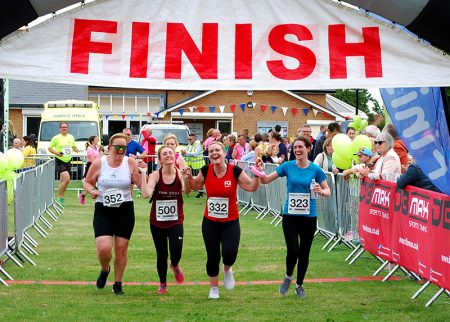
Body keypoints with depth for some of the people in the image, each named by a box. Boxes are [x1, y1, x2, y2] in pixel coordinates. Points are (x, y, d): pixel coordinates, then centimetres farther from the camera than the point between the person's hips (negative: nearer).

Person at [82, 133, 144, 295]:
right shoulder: (99, 163, -3)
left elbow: (142, 185, -4)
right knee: (103, 248, -14)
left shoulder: (131, 163, -3)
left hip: (125, 211, 1)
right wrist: (92, 190, -10)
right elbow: (87, 182, 10)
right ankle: (104, 270, 22)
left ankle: (118, 283, 25)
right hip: (103, 210, -1)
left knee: (121, 248, 5)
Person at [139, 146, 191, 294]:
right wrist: (143, 174, -27)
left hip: (176, 221, 0)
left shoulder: (180, 174, -9)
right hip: (157, 222, 0)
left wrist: (186, 176, -42)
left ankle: (175, 265, 18)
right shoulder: (155, 175, -11)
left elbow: (187, 191, -27)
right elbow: (146, 194, -26)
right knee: (161, 254, 9)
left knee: (176, 249, -19)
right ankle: (162, 284, 32)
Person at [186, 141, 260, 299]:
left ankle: (227, 269, 21)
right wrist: (190, 177, -6)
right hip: (210, 222, 2)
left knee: (229, 254, -17)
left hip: (231, 222, -2)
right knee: (212, 257, 6)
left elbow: (252, 187, -5)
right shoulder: (206, 171, -5)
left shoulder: (235, 171, -12)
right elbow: (196, 186, 12)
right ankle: (213, 288, 28)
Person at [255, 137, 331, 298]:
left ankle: (299, 285, 29)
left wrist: (321, 191, -20)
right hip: (290, 215, 0)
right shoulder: (287, 166, -2)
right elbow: (265, 180, 0)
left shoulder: (315, 169, -4)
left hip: (309, 216, 0)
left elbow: (327, 191, 2)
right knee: (293, 250, -13)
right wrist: (260, 171, -20)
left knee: (304, 252, 9)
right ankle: (288, 277, 17)